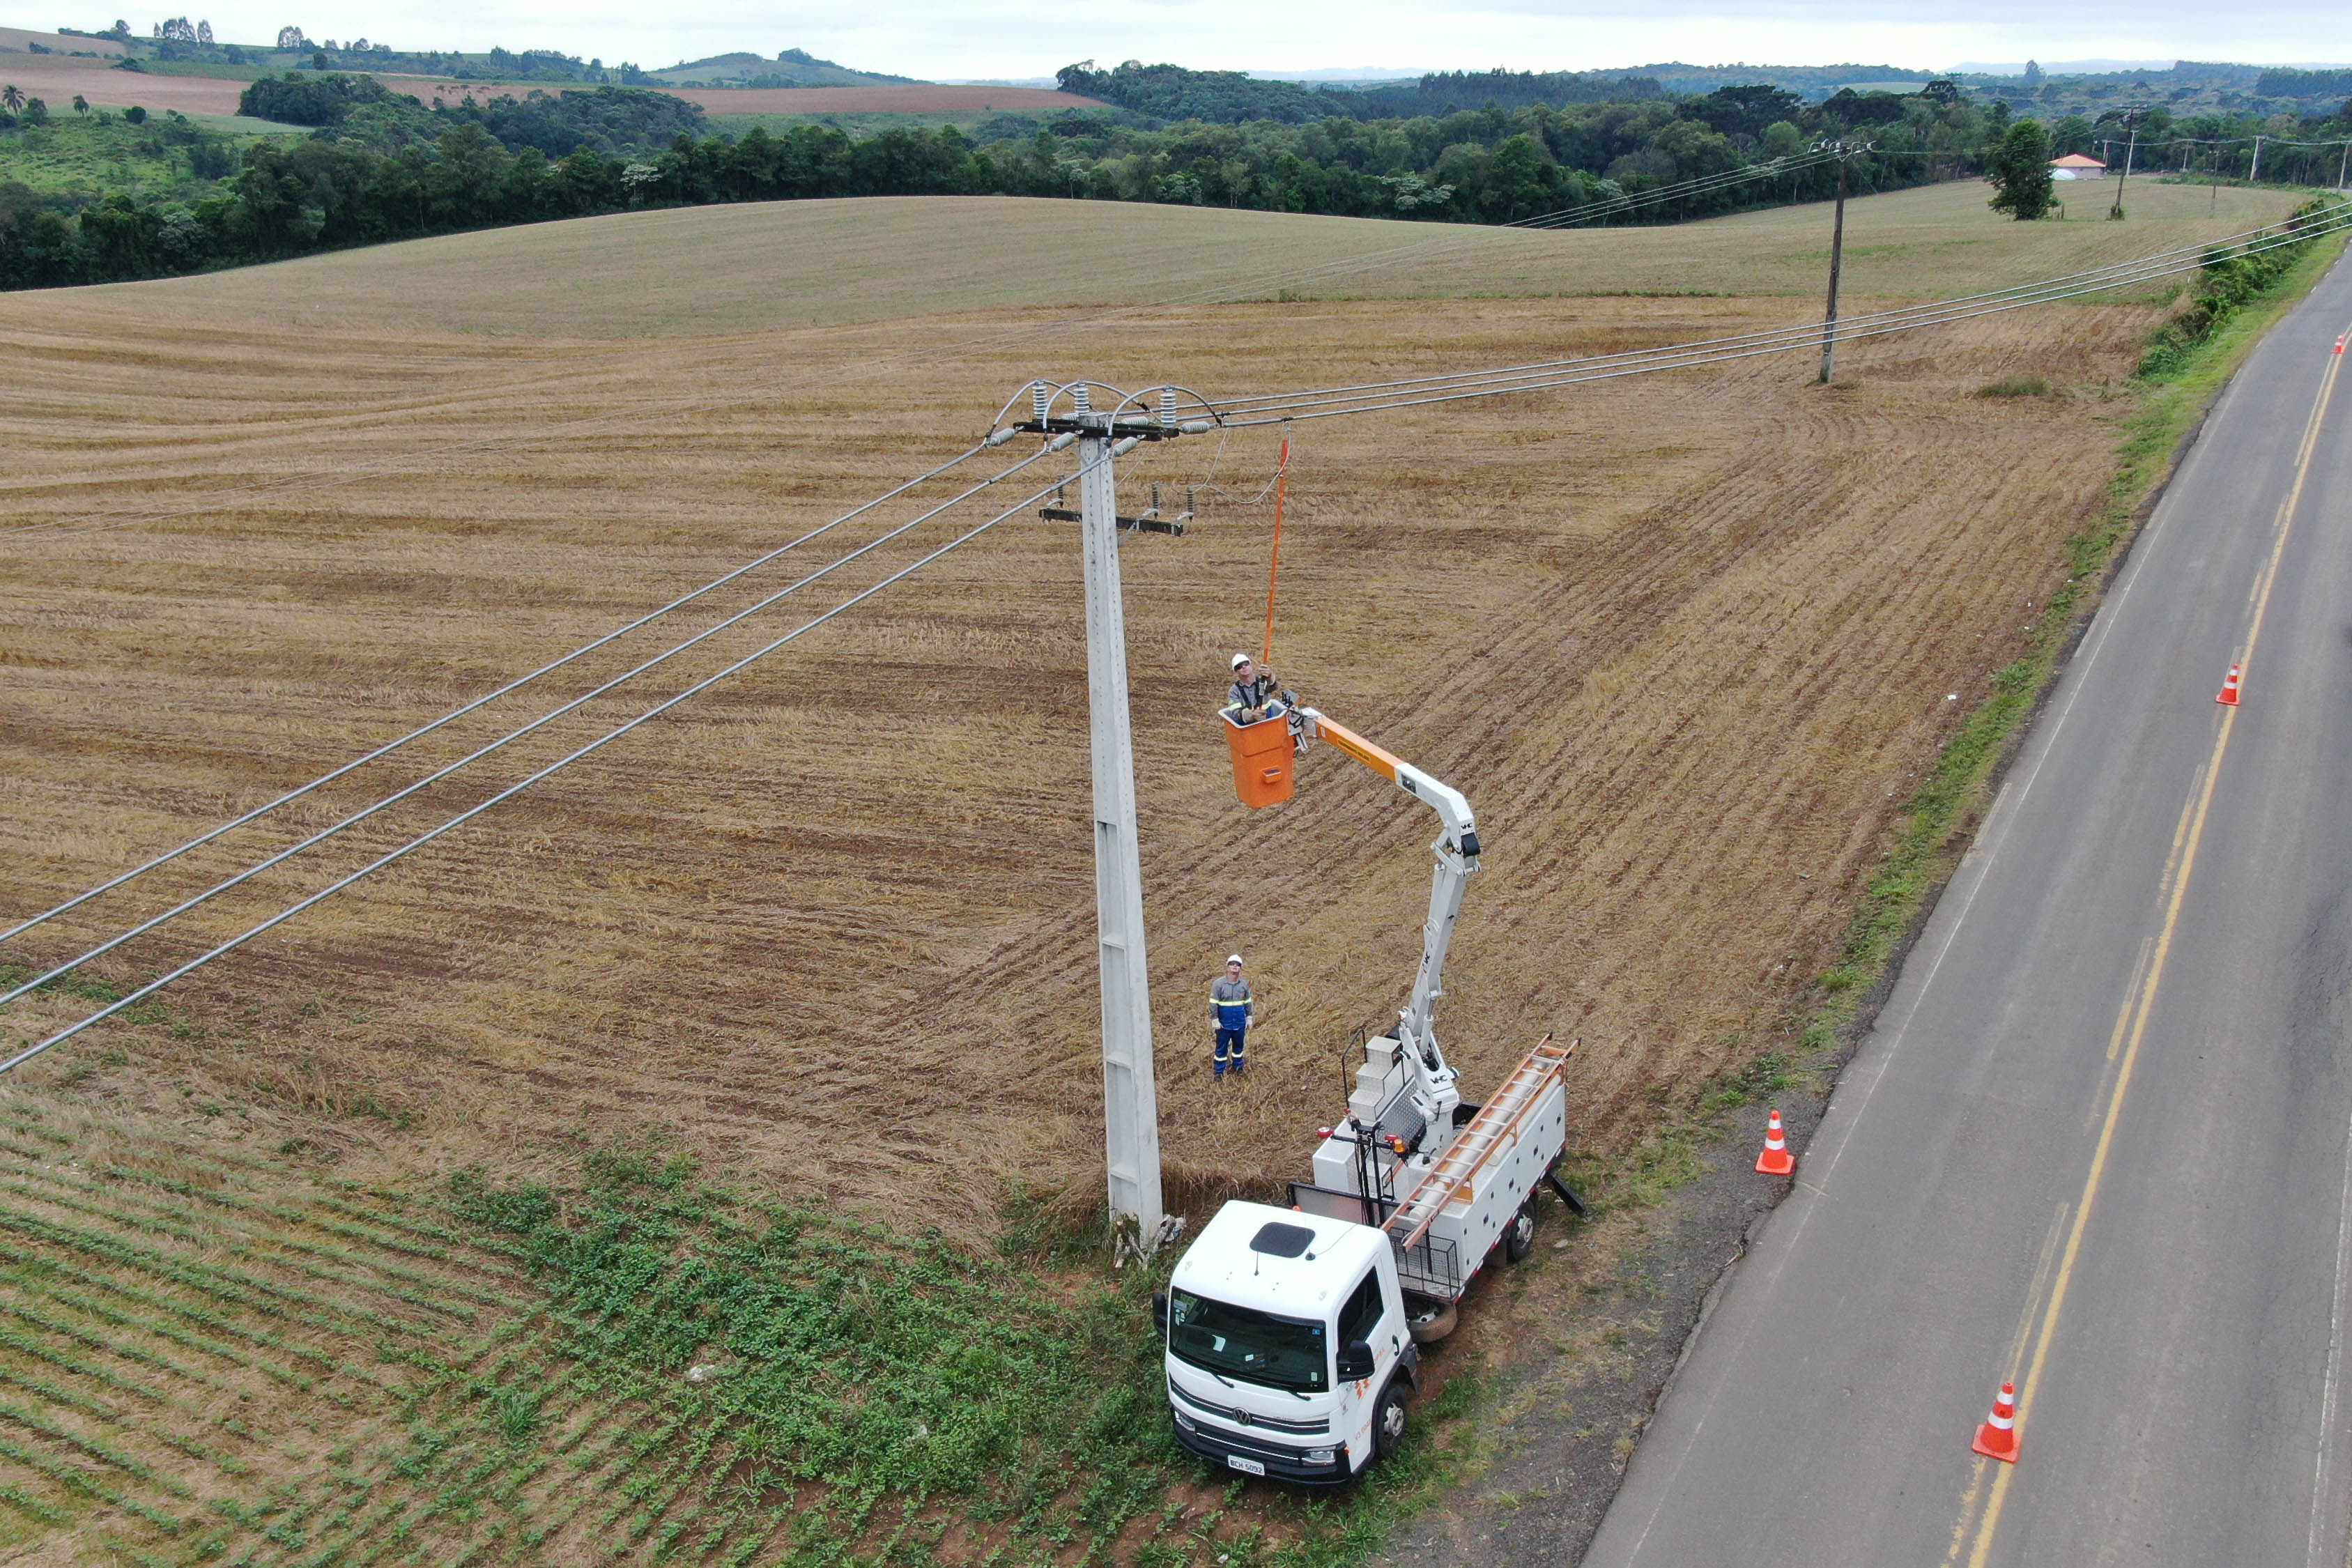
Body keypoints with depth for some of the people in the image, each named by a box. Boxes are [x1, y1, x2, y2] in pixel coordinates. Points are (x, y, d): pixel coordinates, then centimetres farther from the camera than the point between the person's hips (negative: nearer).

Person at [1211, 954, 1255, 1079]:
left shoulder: (1244, 984, 2)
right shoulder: (1219, 983, -11)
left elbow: (1248, 1002, 13)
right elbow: (1213, 1003, -10)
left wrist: (1249, 1017, 13)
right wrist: (1215, 1020, -11)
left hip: (1240, 1023, 4)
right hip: (1224, 1024, -4)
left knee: (1239, 1046, 16)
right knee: (1222, 1048, 3)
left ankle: (1238, 1067, 34)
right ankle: (1219, 1073, 12)